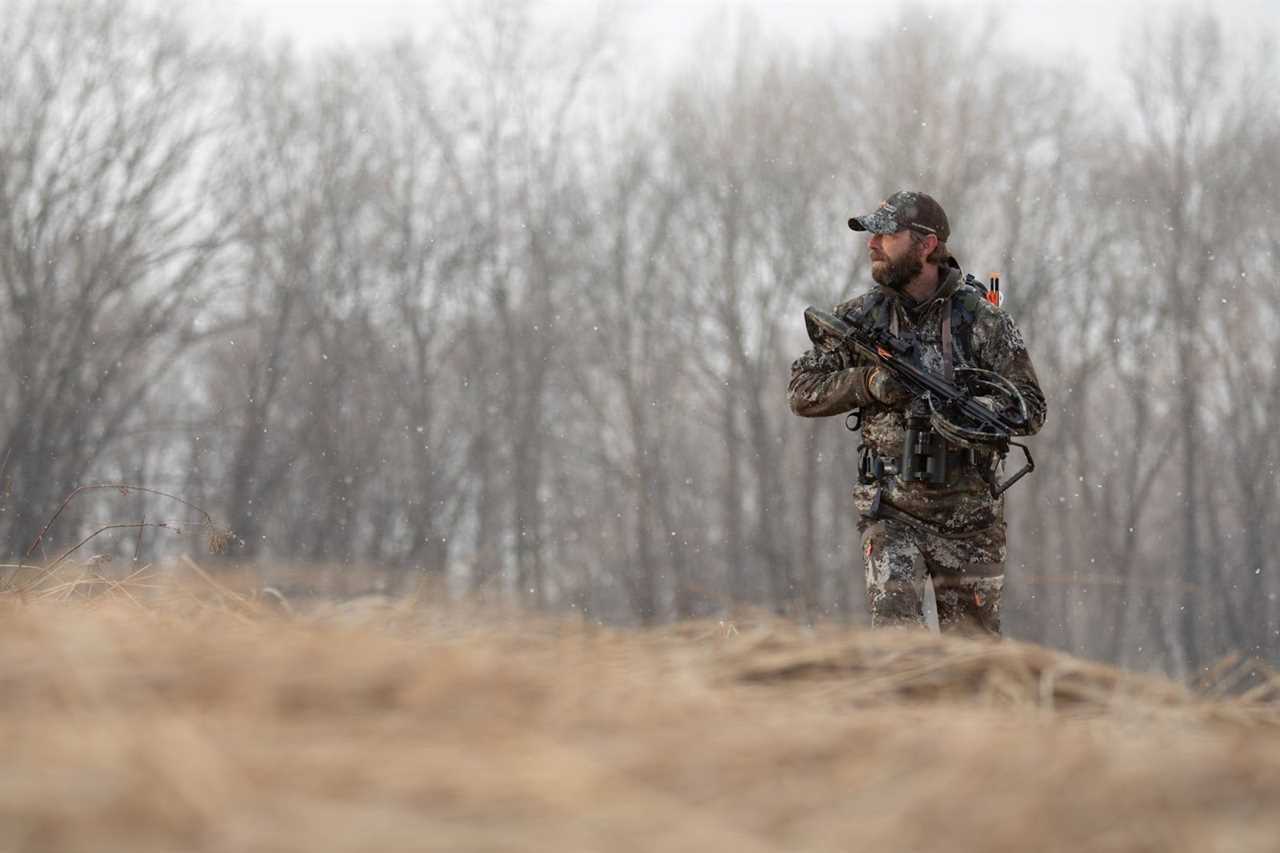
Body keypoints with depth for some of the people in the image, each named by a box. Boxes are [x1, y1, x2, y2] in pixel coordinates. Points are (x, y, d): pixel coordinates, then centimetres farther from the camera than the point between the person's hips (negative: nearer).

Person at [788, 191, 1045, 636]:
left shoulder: (981, 319, -4)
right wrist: (867, 382, -14)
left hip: (967, 513, 0)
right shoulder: (861, 316, 2)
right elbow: (802, 392, 3)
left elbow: (1030, 409, -5)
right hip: (890, 512, 1)